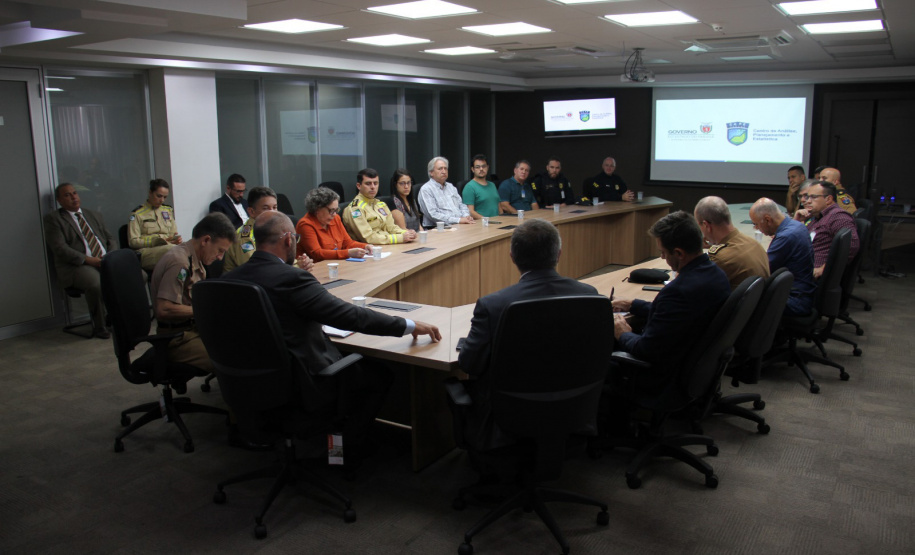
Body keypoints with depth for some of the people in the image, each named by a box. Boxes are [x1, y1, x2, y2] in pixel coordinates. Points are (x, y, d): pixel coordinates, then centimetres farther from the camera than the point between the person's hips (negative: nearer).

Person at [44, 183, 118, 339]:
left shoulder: (95, 216, 26)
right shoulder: (53, 219, 7)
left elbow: (110, 239, 23)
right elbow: (60, 248, -6)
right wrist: (88, 260, -17)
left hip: (106, 261, 5)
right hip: (76, 267, -5)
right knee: (96, 283, -38)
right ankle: (99, 326, -16)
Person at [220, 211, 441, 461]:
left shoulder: (228, 279, -4)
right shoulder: (291, 279, -25)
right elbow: (350, 316, -24)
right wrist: (409, 325, -15)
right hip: (300, 386, -8)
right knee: (380, 375, 13)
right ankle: (351, 453, 25)